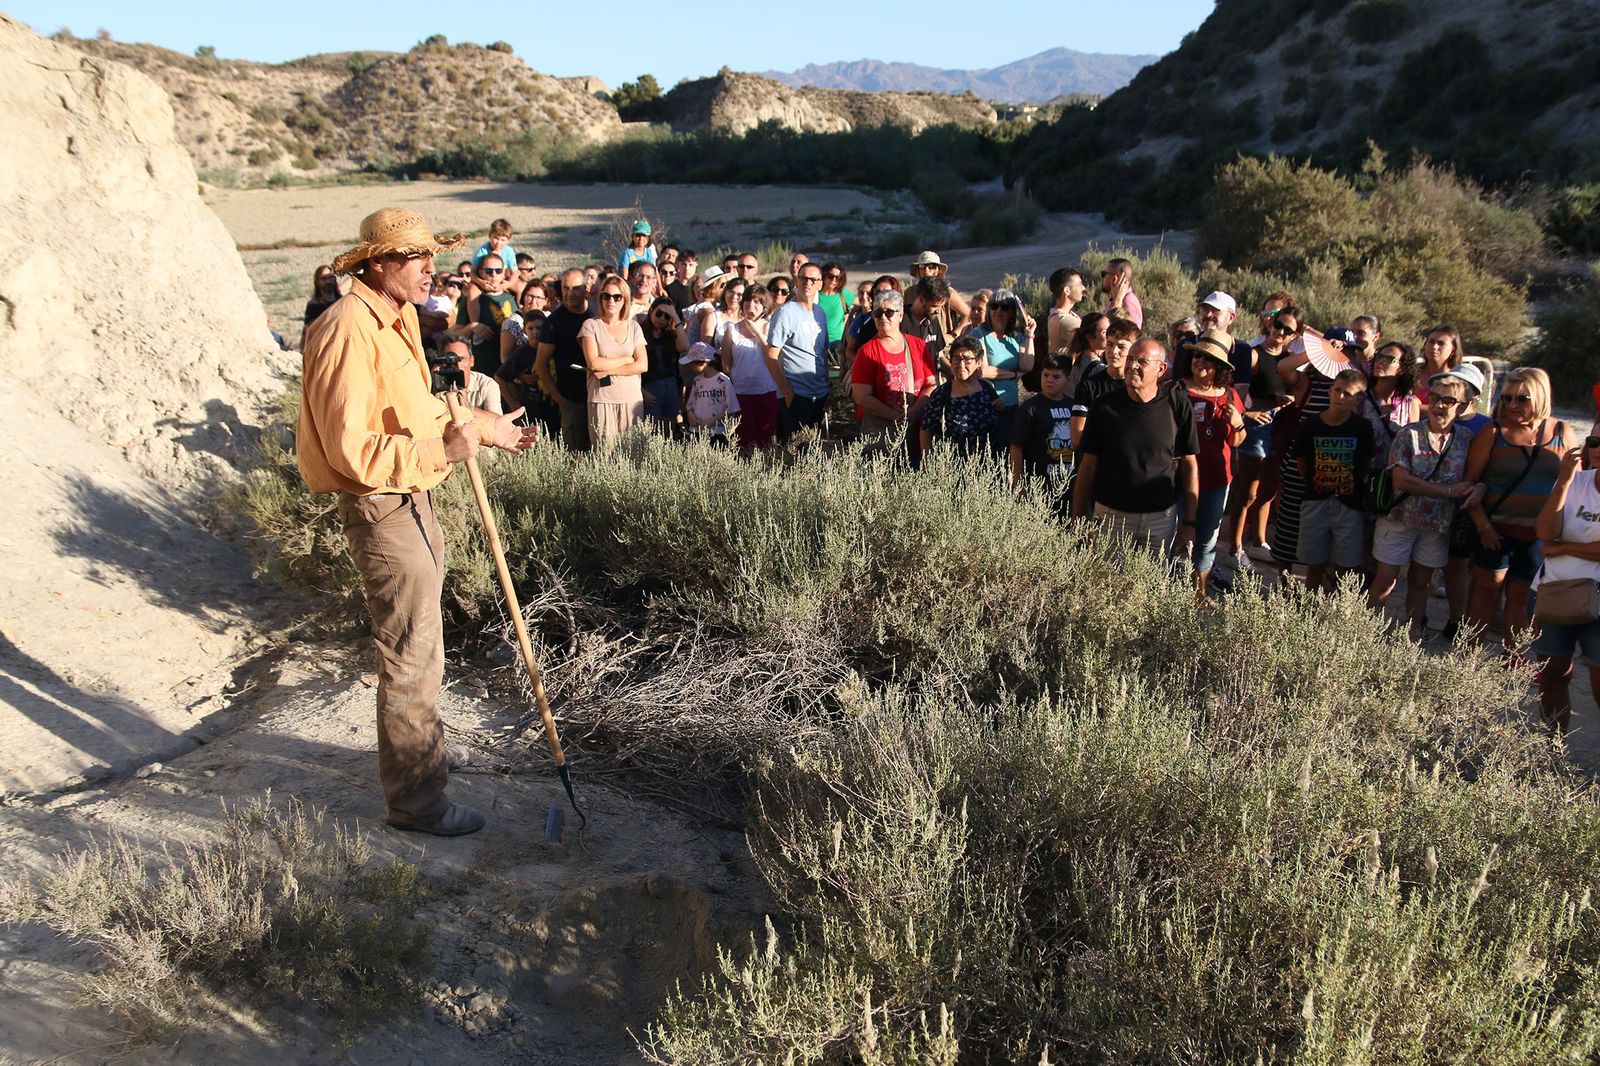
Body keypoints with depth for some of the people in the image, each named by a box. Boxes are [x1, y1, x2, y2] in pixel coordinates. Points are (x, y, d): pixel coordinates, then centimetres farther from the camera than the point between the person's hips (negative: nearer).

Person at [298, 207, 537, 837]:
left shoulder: (398, 320, 11)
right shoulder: (349, 330, -21)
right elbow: (351, 449, -26)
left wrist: (484, 428, 23)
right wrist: (442, 451, -29)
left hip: (414, 503, 10)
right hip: (380, 513, -10)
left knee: (418, 652, 23)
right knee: (411, 660, -1)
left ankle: (418, 758, 41)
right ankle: (416, 801, 12)